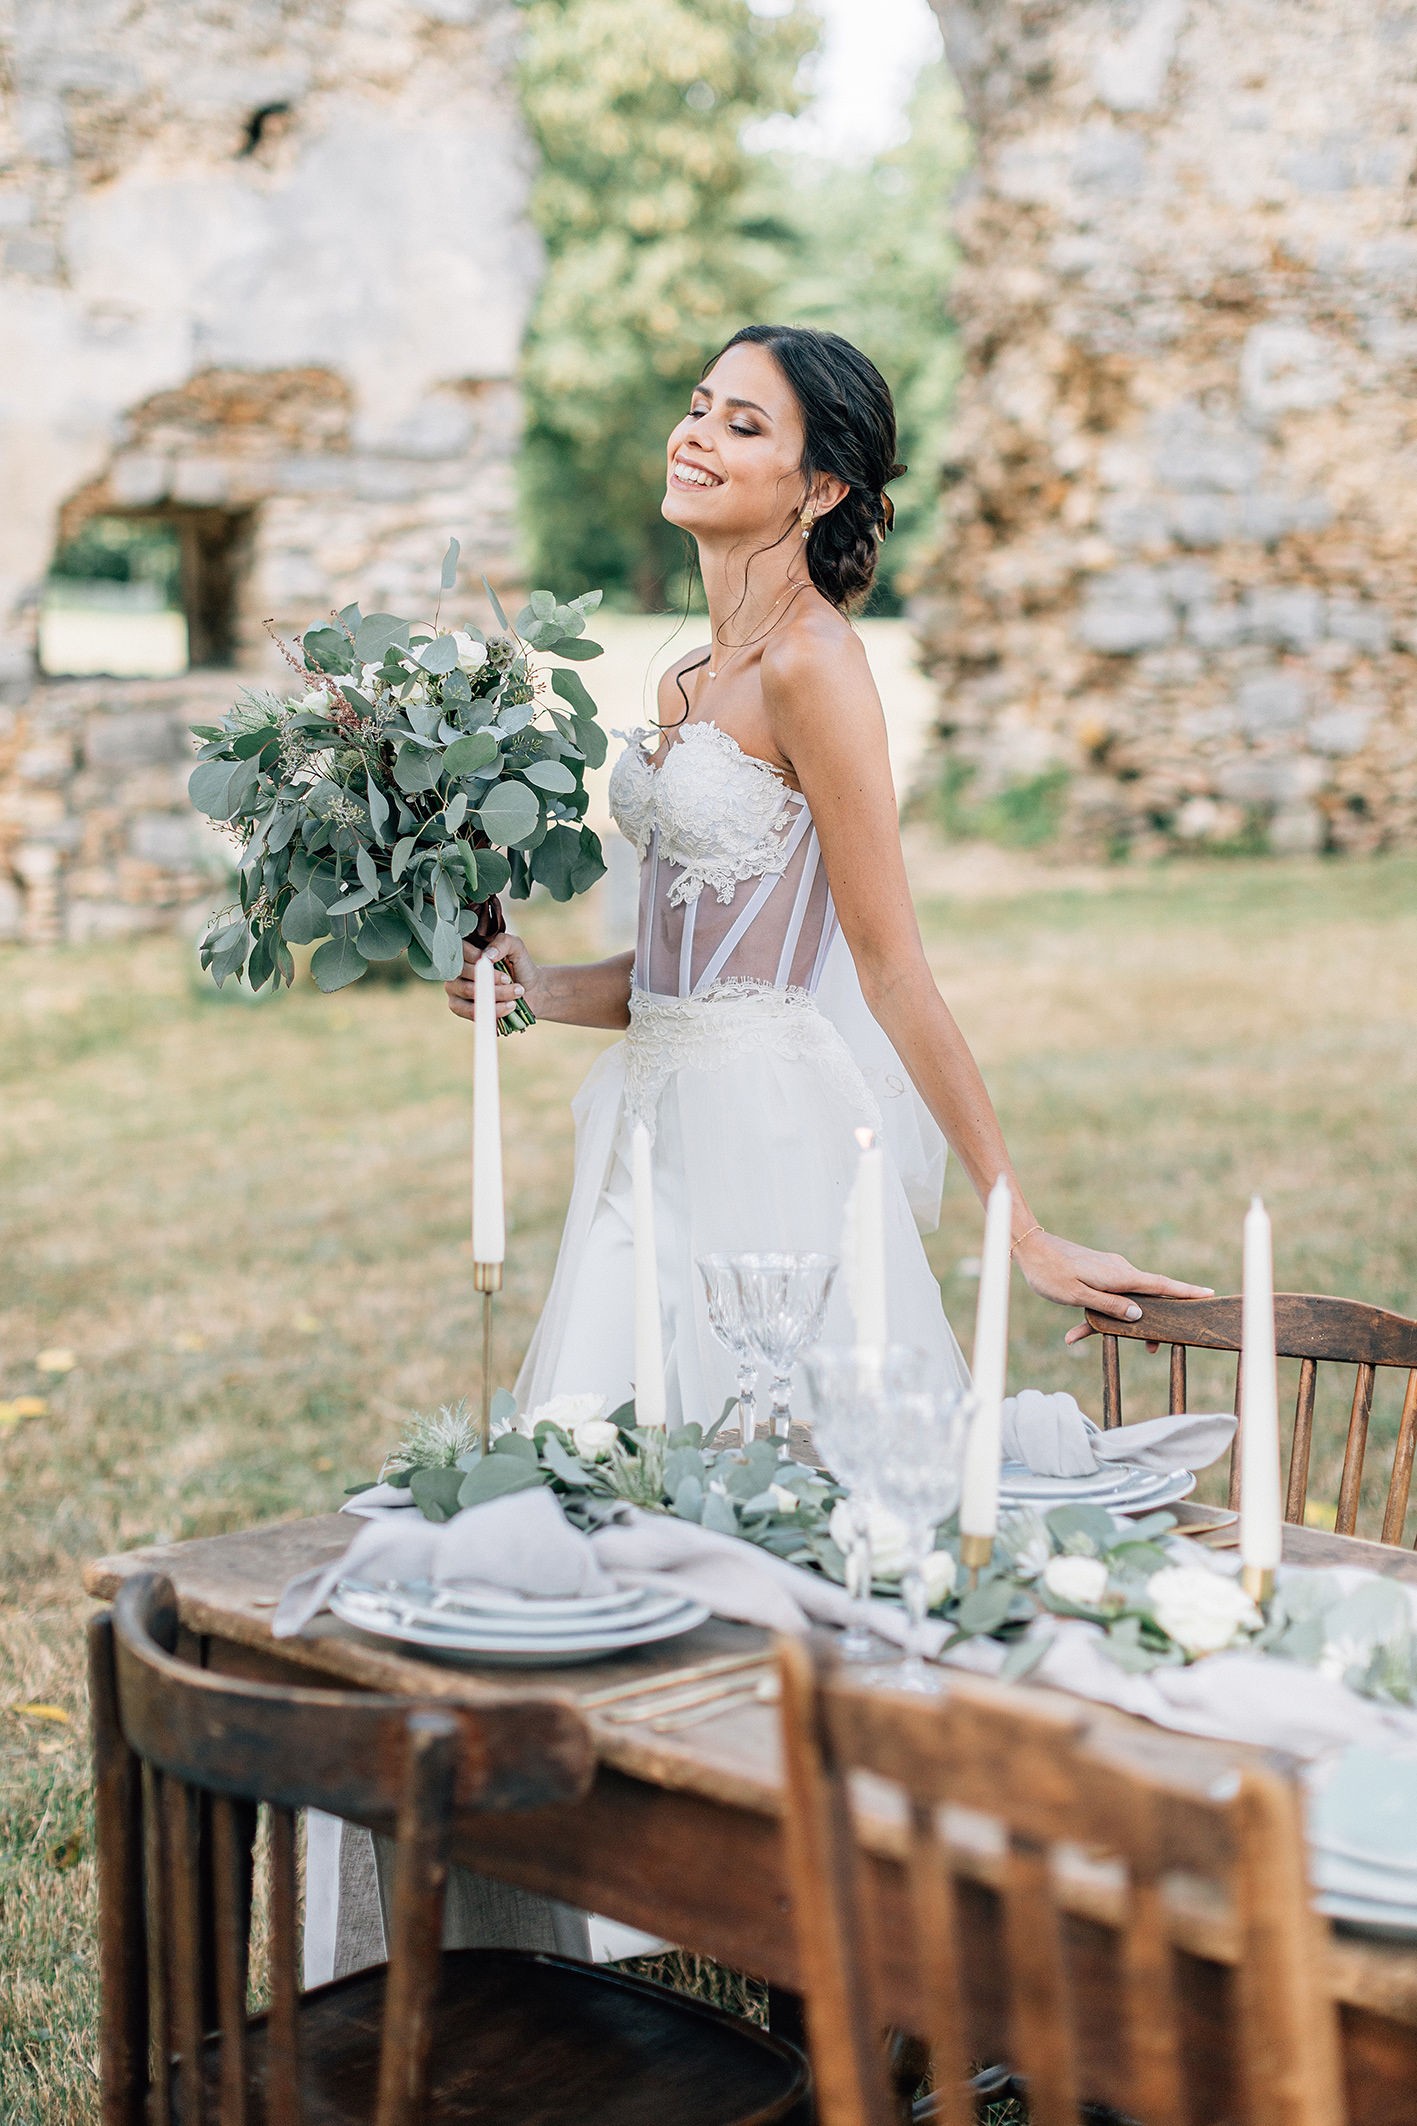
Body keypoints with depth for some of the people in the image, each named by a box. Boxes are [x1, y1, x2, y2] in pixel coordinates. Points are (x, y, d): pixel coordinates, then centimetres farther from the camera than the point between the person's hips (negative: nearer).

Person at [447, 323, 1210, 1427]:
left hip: (771, 1138, -8)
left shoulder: (812, 663, -14)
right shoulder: (697, 674, 12)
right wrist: (540, 990, 2)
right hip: (667, 1124, 8)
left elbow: (893, 970, -15)